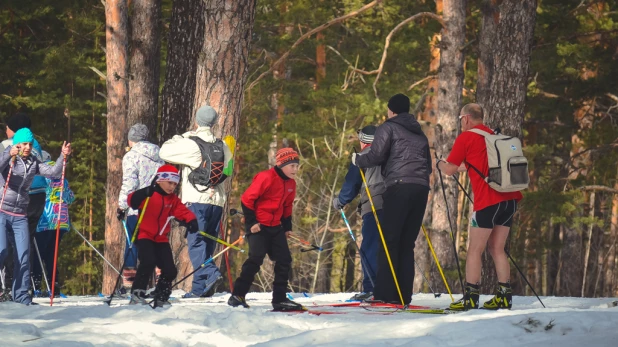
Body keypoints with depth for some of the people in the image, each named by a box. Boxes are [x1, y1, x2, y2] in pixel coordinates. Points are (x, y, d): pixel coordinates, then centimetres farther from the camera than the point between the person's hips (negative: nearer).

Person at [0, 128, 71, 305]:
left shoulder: (34, 163, 11)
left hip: (19, 215, 5)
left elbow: (53, 172, 3)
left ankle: (21, 294, 4)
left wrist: (63, 157, -10)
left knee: (24, 255, -2)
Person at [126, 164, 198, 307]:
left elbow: (182, 211, 1)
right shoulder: (149, 195, -11)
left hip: (161, 239, 6)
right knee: (148, 262, -28)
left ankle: (161, 299, 17)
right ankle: (137, 293, -19)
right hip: (145, 236, -6)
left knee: (170, 271, 0)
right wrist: (145, 193, -46)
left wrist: (191, 220, -22)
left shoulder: (173, 200, 10)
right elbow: (132, 201, -27)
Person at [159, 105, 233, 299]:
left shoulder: (190, 143, -8)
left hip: (197, 200, -6)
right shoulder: (222, 146, 10)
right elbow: (227, 170, 24)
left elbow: (164, 152, 1)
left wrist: (179, 138, 15)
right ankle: (199, 287, 9)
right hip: (217, 199, 6)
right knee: (208, 243, 9)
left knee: (196, 243, -8)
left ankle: (211, 274, -30)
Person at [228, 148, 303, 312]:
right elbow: (247, 199, -16)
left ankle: (280, 299, 9)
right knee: (256, 258, -18)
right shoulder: (266, 178, -17)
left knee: (284, 260, 2)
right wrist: (251, 222, -16)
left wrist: (287, 227, 15)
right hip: (258, 226, -8)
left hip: (275, 227, 8)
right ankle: (237, 296, -13)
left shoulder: (291, 184, 9)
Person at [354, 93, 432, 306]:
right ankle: (404, 295, 1)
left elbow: (376, 155, -4)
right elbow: (428, 165, 24)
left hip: (399, 186, -6)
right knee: (407, 244, 8)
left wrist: (358, 160, 13)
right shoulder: (419, 134, 26)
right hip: (421, 189, 6)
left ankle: (385, 293, -14)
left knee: (388, 241, -6)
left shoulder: (389, 127, 6)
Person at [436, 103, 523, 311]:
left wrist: (439, 164, 23)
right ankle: (504, 296, 8)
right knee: (497, 249, 13)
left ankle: (470, 298, -5)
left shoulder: (466, 137, -1)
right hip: (510, 199, 7)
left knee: (475, 250, -1)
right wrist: (464, 167, 39)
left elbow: (449, 169, 3)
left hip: (488, 200, -7)